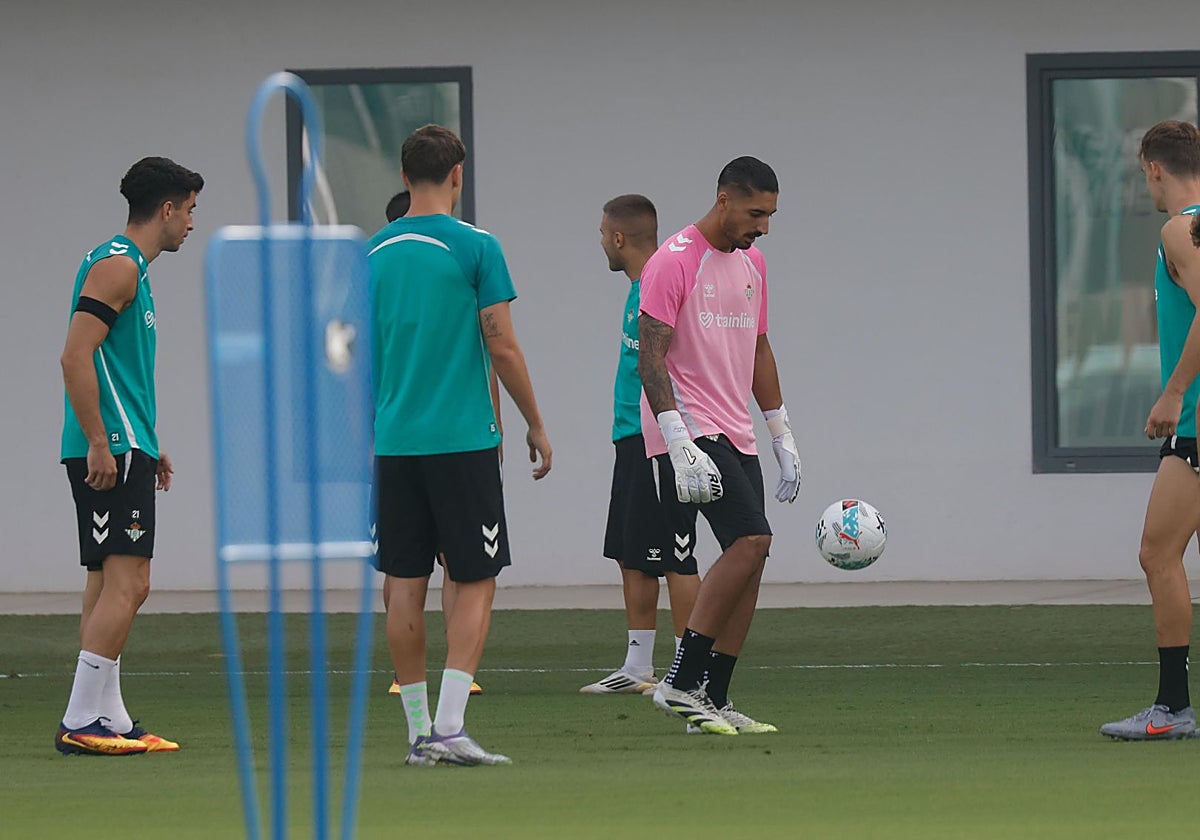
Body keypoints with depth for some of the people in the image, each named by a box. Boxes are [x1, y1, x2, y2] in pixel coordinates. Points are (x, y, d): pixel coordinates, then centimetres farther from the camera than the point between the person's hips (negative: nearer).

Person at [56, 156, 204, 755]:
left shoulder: (127, 266, 20)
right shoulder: (117, 267, -11)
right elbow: (75, 357, -19)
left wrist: (147, 449, 26)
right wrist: (100, 444, -22)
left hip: (117, 450, 11)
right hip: (111, 451, -11)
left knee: (108, 584, 10)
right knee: (126, 583, -14)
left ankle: (107, 717, 11)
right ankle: (81, 722, -16)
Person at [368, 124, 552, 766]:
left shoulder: (371, 254, 7)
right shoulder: (476, 248, -7)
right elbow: (502, 347, -7)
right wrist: (535, 425, 5)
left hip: (392, 443, 4)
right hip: (463, 442, -4)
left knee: (406, 586, 7)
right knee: (475, 582, 1)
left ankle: (419, 732, 9)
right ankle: (449, 727, -11)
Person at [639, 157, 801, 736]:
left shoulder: (752, 264, 16)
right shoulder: (674, 262, -10)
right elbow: (651, 358, -14)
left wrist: (782, 437, 22)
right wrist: (681, 446, -21)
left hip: (737, 436, 9)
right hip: (689, 429, -9)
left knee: (748, 557, 2)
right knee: (750, 541, -20)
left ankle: (713, 701, 7)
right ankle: (681, 682, -15)